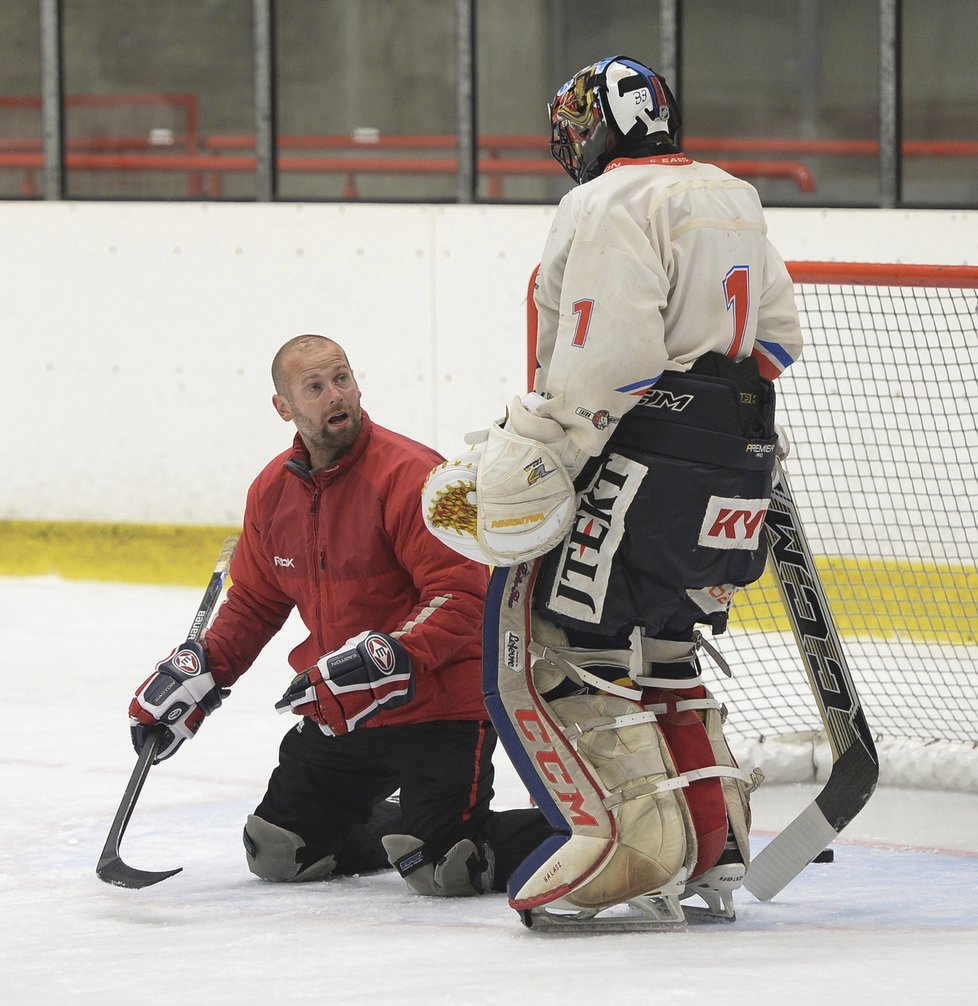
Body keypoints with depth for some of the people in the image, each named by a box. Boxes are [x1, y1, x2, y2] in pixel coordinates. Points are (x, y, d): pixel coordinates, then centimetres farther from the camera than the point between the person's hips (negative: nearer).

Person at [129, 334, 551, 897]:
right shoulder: (274, 490, 5)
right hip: (338, 714, 7)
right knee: (276, 855, 5)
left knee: (440, 870, -19)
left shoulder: (410, 474, -18)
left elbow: (461, 594, -22)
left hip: (439, 706, -7)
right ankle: (399, 824, 29)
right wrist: (199, 673, 5)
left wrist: (390, 659, -35)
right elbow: (255, 602, 19)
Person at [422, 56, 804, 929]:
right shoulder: (732, 203, 19)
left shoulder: (611, 204, -9)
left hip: (646, 466, -9)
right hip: (736, 482, 9)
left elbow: (610, 351, -21)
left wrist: (538, 448, -19)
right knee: (657, 652, 22)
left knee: (545, 644, -7)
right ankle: (713, 856, 20)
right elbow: (779, 337, 24)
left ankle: (629, 859, -16)